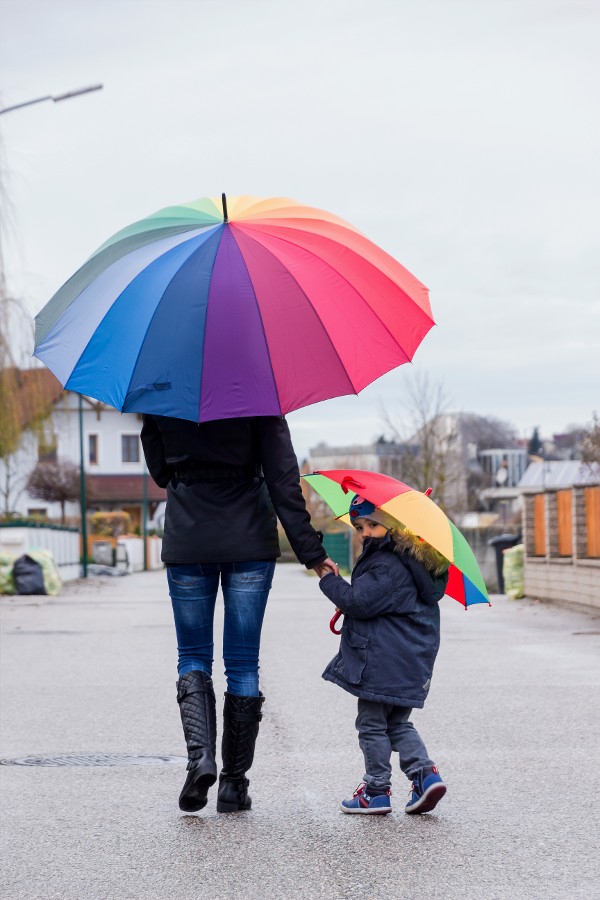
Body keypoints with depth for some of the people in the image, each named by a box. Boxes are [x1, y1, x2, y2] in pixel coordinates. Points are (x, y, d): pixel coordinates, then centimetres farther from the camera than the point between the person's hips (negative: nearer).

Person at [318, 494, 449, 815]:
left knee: (372, 724, 2)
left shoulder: (387, 566, -18)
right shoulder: (413, 562, 14)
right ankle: (424, 773, 4)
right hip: (412, 661, 10)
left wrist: (330, 579, -9)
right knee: (397, 723, 19)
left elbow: (359, 602, -22)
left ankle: (376, 790, 8)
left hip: (382, 661, -10)